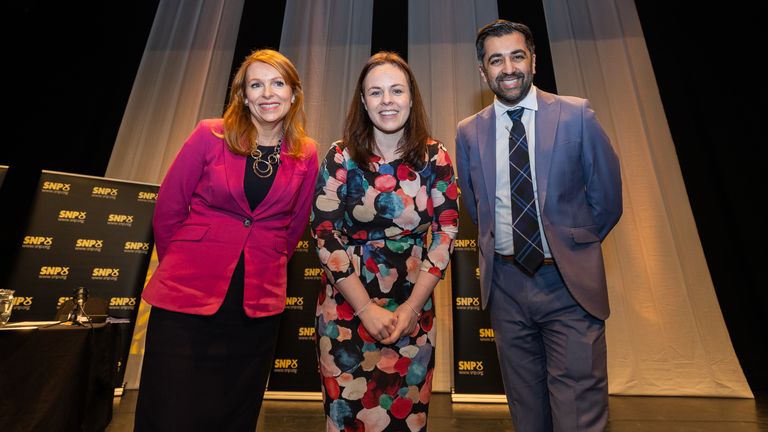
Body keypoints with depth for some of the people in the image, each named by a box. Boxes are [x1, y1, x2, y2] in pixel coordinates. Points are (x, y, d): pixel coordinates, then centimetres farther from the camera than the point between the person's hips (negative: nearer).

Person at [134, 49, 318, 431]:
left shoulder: (306, 155, 1)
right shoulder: (210, 135, -4)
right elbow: (167, 209, 3)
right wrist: (182, 267, 10)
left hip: (258, 306, 2)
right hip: (186, 298, -1)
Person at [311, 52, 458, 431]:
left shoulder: (435, 158, -2)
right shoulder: (341, 157, -6)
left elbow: (446, 232, -3)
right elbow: (325, 234, -9)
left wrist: (412, 307, -8)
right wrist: (367, 308, -11)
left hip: (413, 311, 2)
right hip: (347, 309, -1)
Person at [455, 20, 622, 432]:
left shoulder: (576, 115, -4)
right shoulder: (469, 132, 2)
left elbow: (607, 196, 4)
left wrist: (573, 246, 10)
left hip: (569, 283, -2)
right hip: (506, 284, 2)